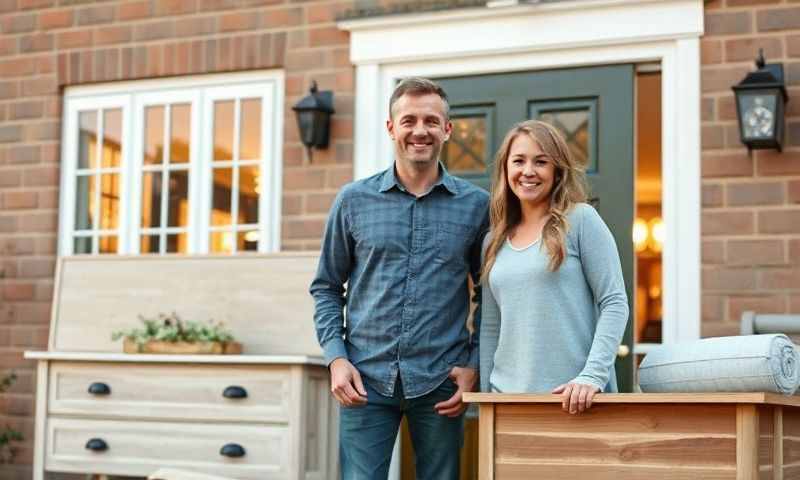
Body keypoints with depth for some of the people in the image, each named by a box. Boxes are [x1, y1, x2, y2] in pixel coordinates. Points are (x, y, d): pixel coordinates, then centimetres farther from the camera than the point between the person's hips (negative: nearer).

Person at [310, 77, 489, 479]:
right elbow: (327, 288, 10)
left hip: (440, 384, 0)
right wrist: (336, 358, -3)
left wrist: (474, 365, -1)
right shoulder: (353, 200, 4)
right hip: (366, 380, 0)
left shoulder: (476, 205, 4)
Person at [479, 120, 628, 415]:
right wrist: (484, 394, 10)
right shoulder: (494, 241, 12)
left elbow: (614, 303, -7)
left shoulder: (581, 220, -2)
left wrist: (593, 375, -17)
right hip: (507, 394, 4)